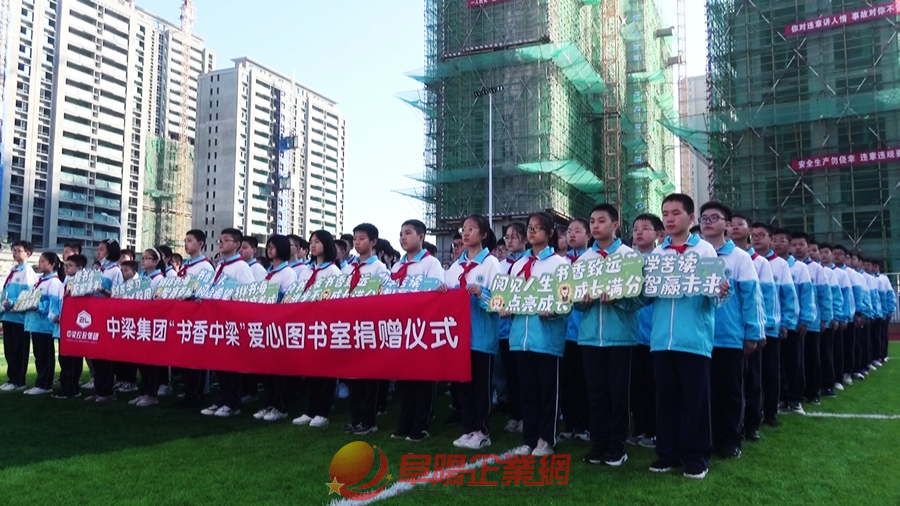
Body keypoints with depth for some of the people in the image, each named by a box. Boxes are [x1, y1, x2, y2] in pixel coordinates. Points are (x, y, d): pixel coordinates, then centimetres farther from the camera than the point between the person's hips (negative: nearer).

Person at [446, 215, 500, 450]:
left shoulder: (491, 263, -3)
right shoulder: (456, 265, 14)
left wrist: (480, 292, -26)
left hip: (482, 334, -6)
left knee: (481, 384, 2)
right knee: (462, 382, 10)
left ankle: (482, 431, 11)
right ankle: (468, 429, 19)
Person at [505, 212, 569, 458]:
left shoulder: (559, 263, -1)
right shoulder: (519, 264, 16)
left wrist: (552, 311, -24)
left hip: (547, 335, -5)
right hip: (522, 334, 5)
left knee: (548, 388, 3)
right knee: (527, 388, 10)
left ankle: (546, 440, 13)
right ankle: (529, 439, 19)